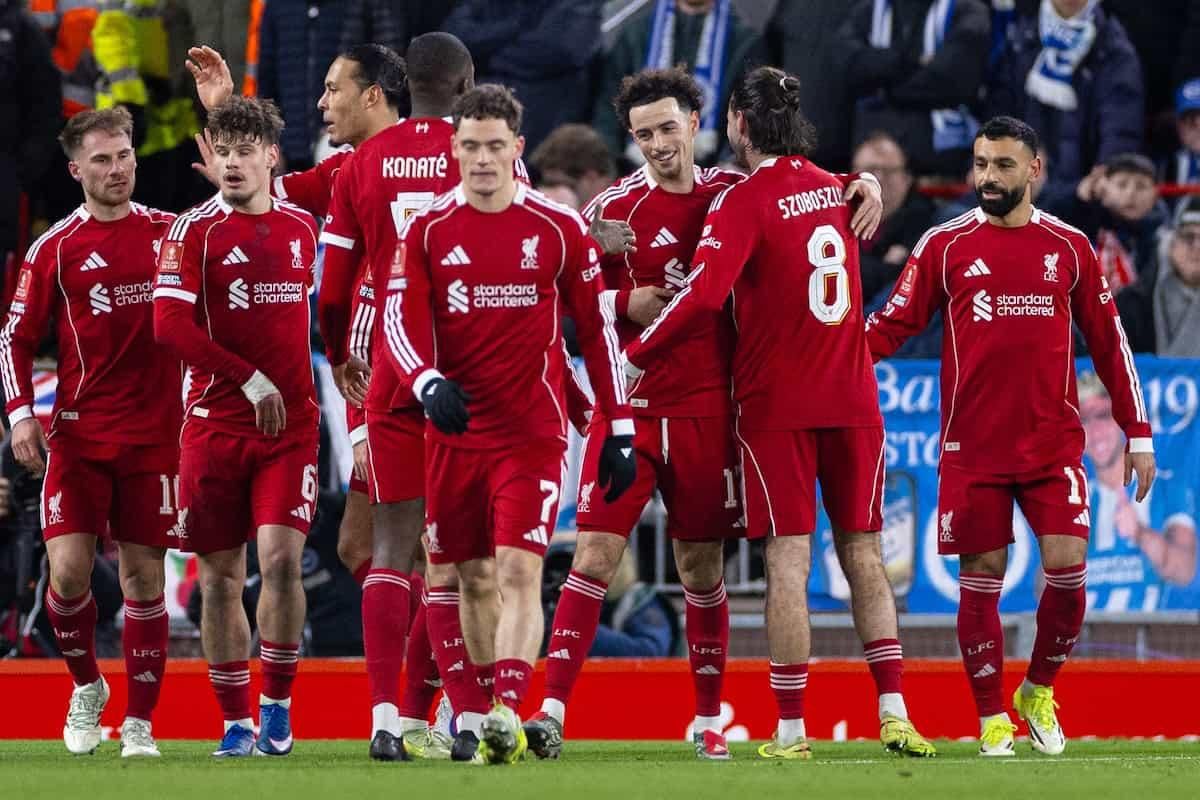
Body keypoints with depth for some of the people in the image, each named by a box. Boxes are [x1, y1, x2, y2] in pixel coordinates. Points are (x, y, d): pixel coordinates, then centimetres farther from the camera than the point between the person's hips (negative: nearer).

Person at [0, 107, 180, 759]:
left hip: (153, 435, 1)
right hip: (79, 434, -1)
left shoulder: (171, 232, 6)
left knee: (143, 576, 2)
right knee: (69, 570, -11)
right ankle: (86, 686, 15)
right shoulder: (55, 248, 1)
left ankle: (140, 722, 10)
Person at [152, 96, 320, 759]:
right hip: (215, 423, -2)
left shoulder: (301, 226, 10)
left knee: (281, 557, -14)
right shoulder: (194, 231, -3)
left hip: (290, 423, 2)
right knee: (219, 576, 2)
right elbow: (170, 325, -14)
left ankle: (277, 704, -2)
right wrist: (251, 380, -16)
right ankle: (235, 721, 13)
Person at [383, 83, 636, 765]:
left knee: (519, 569, -16)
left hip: (532, 432, -3)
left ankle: (508, 711, -26)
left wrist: (620, 430, 3)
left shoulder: (559, 229, -1)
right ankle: (486, 705, 25)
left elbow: (598, 329, 4)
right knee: (474, 577, 10)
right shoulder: (429, 230, 2)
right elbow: (401, 320, -4)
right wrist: (428, 382, -25)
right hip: (456, 430, 3)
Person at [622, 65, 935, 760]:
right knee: (863, 555, 9)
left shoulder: (744, 203, -11)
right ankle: (894, 711, 2)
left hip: (777, 403, -5)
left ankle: (791, 729, -5)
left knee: (788, 560, -4)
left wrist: (635, 359, -11)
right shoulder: (837, 192, 8)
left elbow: (702, 298, -21)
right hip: (853, 398, 5)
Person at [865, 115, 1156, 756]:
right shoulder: (944, 245, 3)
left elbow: (1108, 341, 11)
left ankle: (1038, 691, 15)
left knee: (1067, 569, -9)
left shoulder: (1068, 247, 6)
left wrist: (1137, 432, 10)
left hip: (1053, 442, 1)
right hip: (972, 446, -1)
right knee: (981, 578, 1)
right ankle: (991, 719, 12)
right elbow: (893, 323, 2)